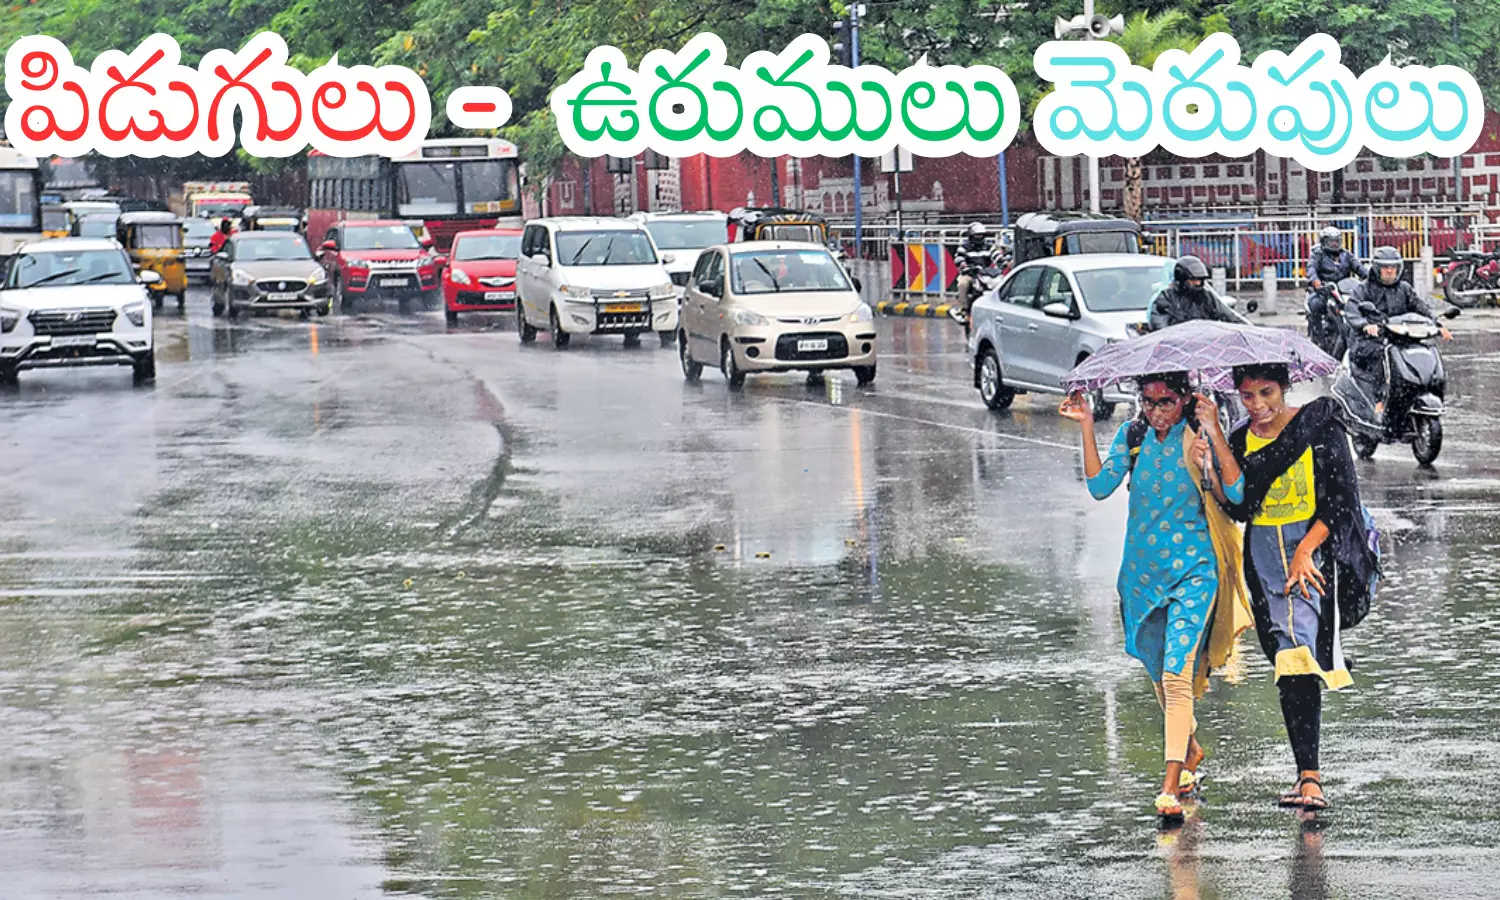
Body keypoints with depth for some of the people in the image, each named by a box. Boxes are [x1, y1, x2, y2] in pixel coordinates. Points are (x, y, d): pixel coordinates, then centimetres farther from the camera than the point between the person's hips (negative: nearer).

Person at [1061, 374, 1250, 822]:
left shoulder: (1200, 439, -7)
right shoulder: (1132, 437, 4)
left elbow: (1237, 493, -18)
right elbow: (1100, 486, -6)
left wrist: (1215, 436, -26)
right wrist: (1087, 428, -11)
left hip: (1193, 568, -5)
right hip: (1143, 567, 5)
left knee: (1176, 674, -16)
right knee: (1160, 672, 17)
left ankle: (1171, 784, -17)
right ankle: (1191, 750, 42)